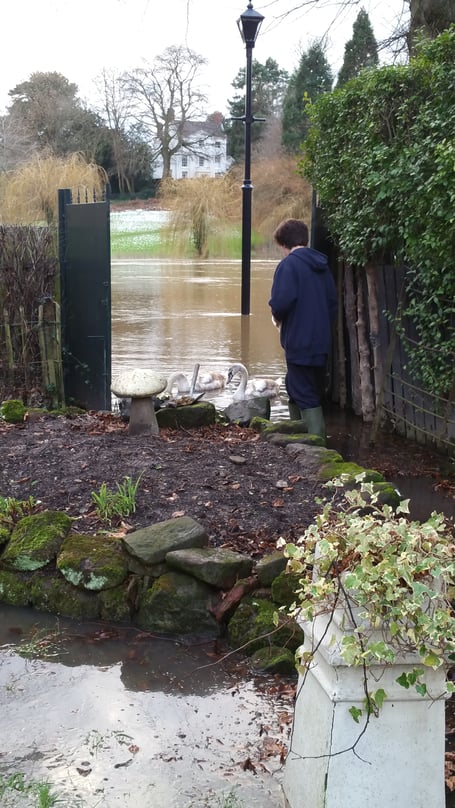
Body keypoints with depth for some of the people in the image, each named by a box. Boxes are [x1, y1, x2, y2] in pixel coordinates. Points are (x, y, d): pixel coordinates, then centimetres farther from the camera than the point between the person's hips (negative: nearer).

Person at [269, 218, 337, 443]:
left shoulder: (289, 264, -13)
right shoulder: (321, 265, 11)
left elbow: (281, 301, -24)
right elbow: (332, 301, 14)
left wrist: (277, 317, -3)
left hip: (299, 341, -8)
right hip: (321, 340, 8)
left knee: (306, 397, -3)